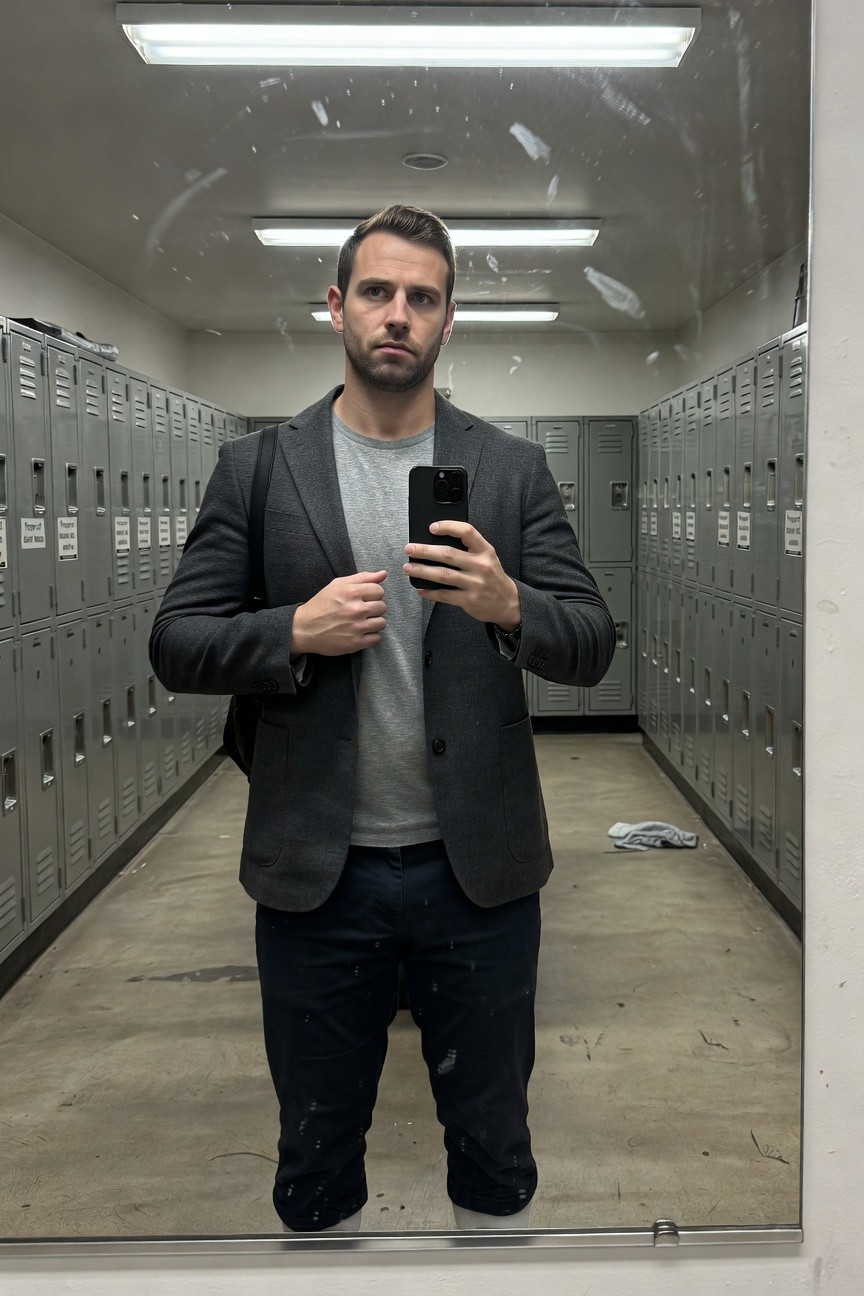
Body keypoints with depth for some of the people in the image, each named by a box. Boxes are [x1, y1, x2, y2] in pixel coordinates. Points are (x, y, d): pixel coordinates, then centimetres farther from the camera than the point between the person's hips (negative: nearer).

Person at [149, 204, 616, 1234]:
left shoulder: (512, 470, 2)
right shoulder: (256, 468, 1)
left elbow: (592, 646, -3)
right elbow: (175, 646, -1)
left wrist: (509, 606, -24)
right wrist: (295, 632, -19)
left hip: (478, 868, 1)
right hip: (316, 872, 0)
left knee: (493, 1146, 19)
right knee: (316, 1155, 19)